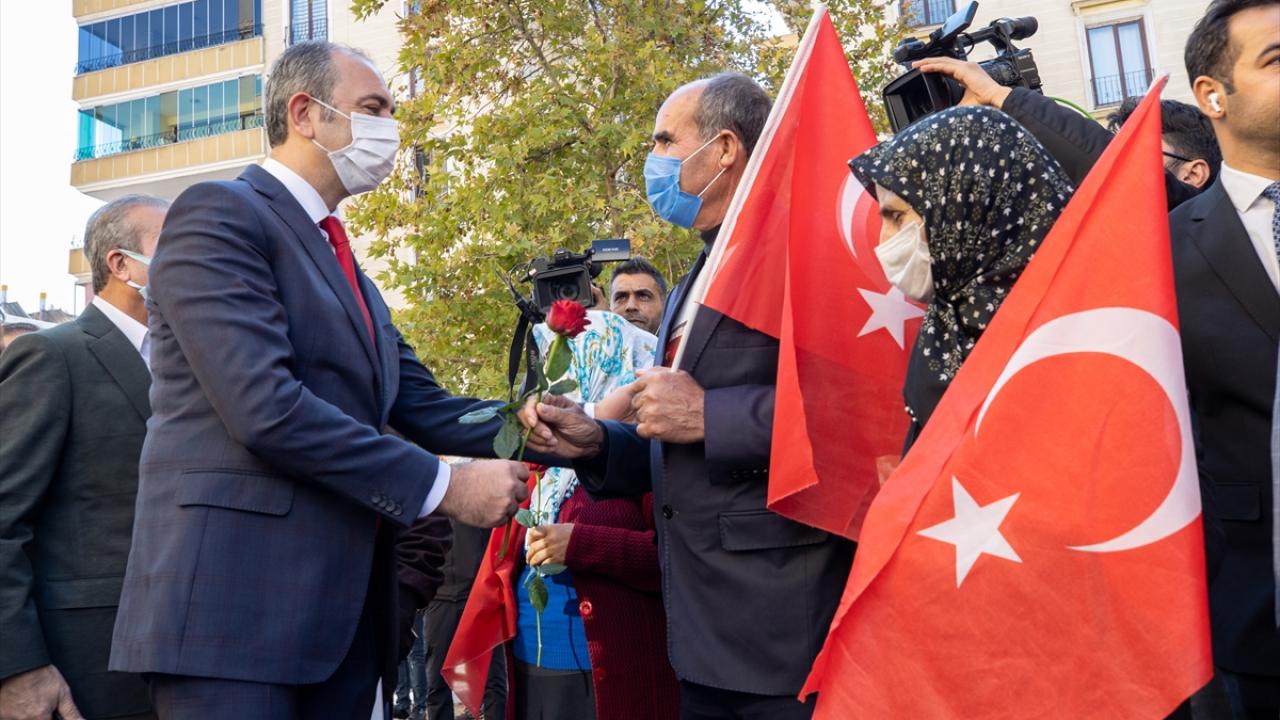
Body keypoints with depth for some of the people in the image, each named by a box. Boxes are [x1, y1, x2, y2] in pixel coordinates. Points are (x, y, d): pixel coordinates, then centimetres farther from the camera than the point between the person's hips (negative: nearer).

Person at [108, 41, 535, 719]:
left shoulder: (343, 262, 20)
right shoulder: (217, 213, -7)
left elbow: (422, 406, 12)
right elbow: (266, 408, -19)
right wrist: (443, 485, -15)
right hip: (233, 604, -8)